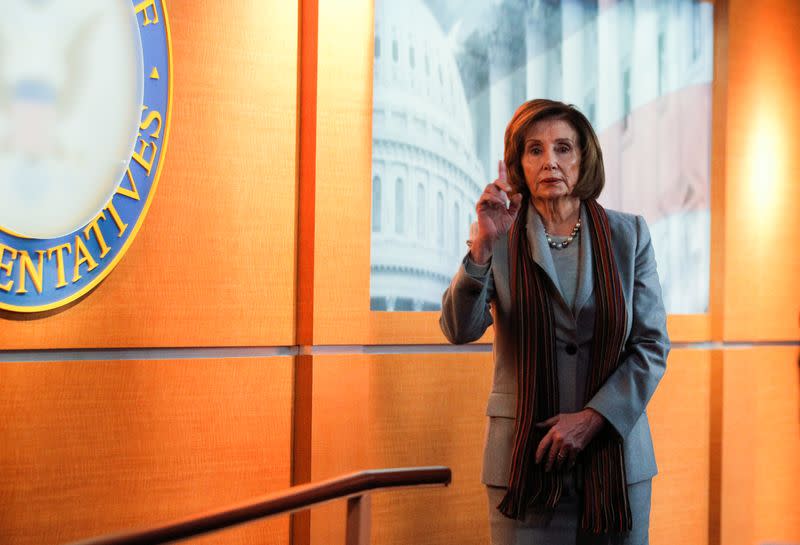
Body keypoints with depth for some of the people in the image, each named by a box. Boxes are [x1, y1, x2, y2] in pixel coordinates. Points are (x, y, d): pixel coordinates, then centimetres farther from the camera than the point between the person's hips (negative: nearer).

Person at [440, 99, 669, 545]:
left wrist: (592, 417, -9)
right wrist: (484, 244, -24)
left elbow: (653, 344, 1)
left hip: (617, 455, 2)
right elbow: (460, 330, -12)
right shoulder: (501, 243, 1)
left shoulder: (628, 235, 4)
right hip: (527, 459, -1)